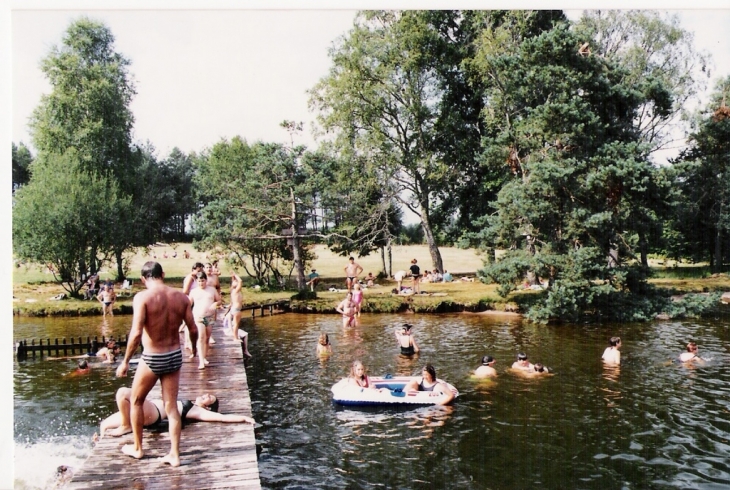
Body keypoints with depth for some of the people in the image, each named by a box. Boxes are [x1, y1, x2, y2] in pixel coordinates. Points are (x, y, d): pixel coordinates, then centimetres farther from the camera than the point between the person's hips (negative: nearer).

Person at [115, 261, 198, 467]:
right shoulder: (181, 297, -2)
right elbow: (193, 329, 2)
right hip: (174, 356, 4)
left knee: (135, 400, 20)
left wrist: (125, 361, -11)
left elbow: (136, 333, -21)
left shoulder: (142, 297, -15)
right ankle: (174, 454, 15)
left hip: (152, 359, -4)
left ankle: (137, 448, 32)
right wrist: (194, 348, 21)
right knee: (171, 406, 13)